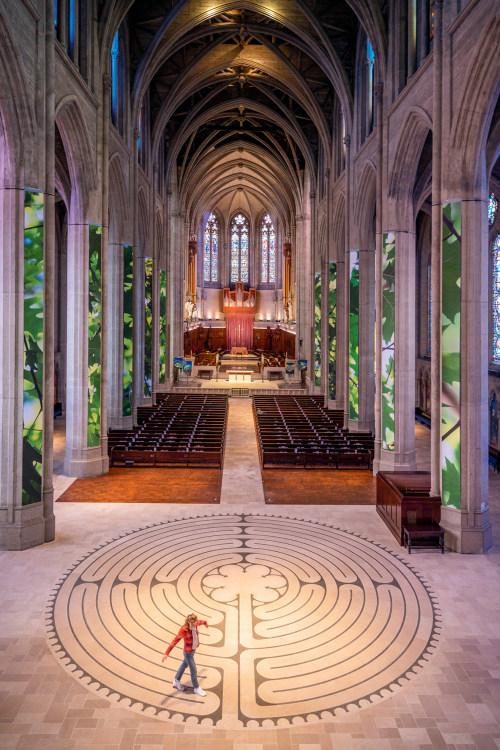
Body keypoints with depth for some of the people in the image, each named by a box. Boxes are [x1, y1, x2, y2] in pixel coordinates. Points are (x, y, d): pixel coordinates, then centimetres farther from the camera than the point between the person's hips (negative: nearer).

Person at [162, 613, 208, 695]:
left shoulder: (195, 623, -16)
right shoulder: (184, 630, -33)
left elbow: (200, 621, 9)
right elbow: (174, 641, -33)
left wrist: (205, 622, 33)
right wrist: (166, 653, -37)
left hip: (194, 649, 7)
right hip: (188, 652, -7)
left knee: (184, 665, 27)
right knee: (193, 671, 11)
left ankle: (176, 682, 50)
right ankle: (196, 688, 36)